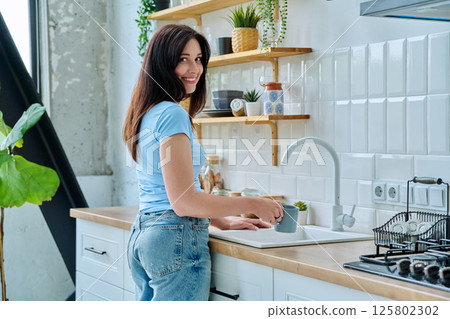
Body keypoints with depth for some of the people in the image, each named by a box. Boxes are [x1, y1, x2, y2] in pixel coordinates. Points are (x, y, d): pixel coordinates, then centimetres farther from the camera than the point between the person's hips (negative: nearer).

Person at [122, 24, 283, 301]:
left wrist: (225, 223, 18)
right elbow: (184, 202, -20)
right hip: (177, 237, -10)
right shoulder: (173, 115, -15)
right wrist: (252, 204, -12)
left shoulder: (149, 113, 14)